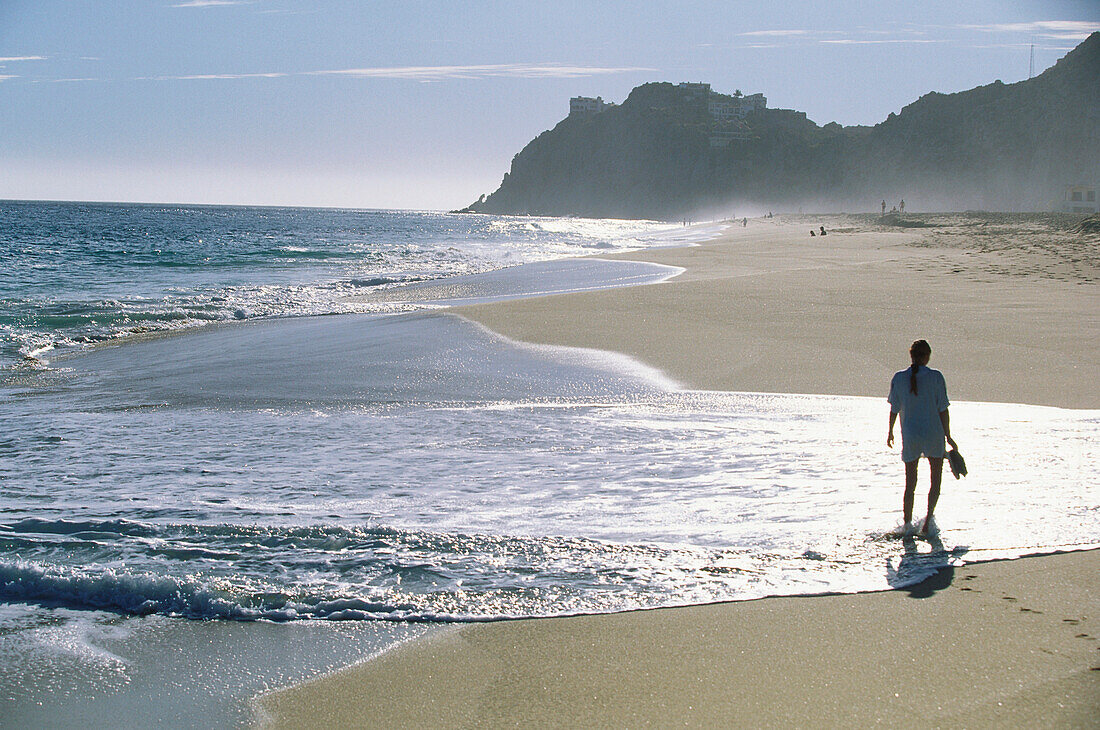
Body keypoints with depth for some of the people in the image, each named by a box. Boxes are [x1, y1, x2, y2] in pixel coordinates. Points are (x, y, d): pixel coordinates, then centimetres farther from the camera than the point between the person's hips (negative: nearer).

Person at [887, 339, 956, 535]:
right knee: (936, 479, 15)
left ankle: (907, 525, 9)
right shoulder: (936, 377, -8)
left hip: (910, 437, 2)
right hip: (933, 434, -2)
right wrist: (948, 437, 2)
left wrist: (890, 431, 19)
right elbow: (943, 410, -6)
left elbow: (894, 409, 4)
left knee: (910, 484, 12)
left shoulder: (899, 378, -2)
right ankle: (929, 518, 0)